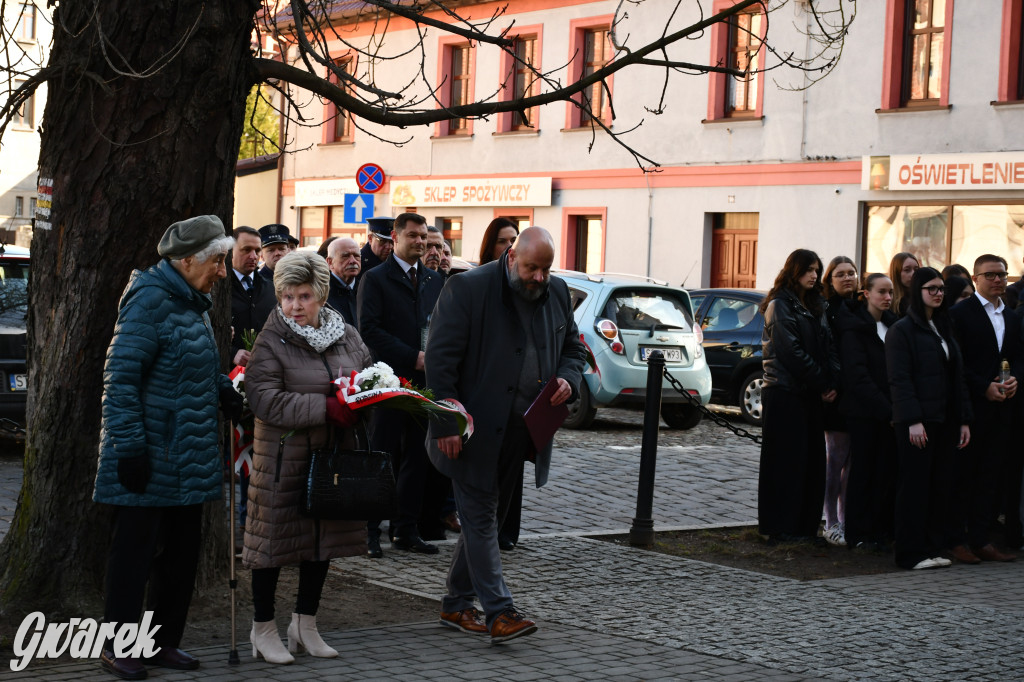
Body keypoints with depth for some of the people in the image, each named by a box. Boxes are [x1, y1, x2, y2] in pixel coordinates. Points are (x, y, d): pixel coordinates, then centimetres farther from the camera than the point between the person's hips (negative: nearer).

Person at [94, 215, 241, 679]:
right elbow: (120, 376, -19)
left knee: (181, 551, 13)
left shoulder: (193, 302, 13)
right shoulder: (151, 298, -15)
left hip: (187, 459, 9)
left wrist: (228, 395, 5)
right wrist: (128, 445, -22)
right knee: (135, 549, 0)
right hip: (150, 460, -9)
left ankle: (164, 641, 24)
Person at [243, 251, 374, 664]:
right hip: (284, 456, -6)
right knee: (277, 538, 1)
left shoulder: (347, 336, 7)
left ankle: (305, 625, 28)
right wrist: (327, 407, -26)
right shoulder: (271, 342, -11)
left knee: (325, 538, 13)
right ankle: (263, 630, 16)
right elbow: (265, 400, -20)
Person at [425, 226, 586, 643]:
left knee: (486, 517, 13)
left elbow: (573, 349, 21)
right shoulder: (468, 289, -12)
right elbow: (440, 359, -13)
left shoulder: (557, 293, 7)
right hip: (476, 430, -6)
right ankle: (499, 612, -7)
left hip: (520, 432, 7)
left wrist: (568, 379, -3)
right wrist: (446, 424, -18)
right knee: (481, 517, -5)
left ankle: (457, 605, 23)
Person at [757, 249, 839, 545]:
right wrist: (822, 383, -12)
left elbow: (828, 347, 11)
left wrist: (833, 382, -5)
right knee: (787, 461, -5)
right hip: (785, 393, -7)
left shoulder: (814, 307, 18)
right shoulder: (780, 305, -6)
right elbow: (792, 351, -13)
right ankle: (781, 528, -1)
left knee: (811, 460, 5)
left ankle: (805, 526, 10)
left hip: (810, 395, 7)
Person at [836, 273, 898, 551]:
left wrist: (893, 408, 1)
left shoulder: (892, 325, 15)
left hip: (888, 411, 6)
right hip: (864, 412, -6)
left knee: (887, 471, 3)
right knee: (863, 471, -1)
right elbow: (857, 375, -12)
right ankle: (858, 535, 5)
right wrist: (886, 409, -16)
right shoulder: (854, 327, -5)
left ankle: (881, 530, 11)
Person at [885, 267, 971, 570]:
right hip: (917, 422, -7)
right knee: (915, 485, -4)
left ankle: (934, 547, 12)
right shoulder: (902, 329, -4)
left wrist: (963, 419, 12)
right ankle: (911, 553, 0)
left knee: (942, 485, 5)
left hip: (945, 420, 7)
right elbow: (899, 379, -11)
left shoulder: (944, 329, 18)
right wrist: (913, 420, -18)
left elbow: (957, 377, 19)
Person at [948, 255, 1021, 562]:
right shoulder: (960, 314, -4)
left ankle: (980, 539, 14)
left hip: (1001, 408, 6)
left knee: (991, 475, 8)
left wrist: (1014, 379, -5)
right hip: (971, 407, -6)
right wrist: (985, 387, -15)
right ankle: (957, 540, 4)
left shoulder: (1012, 318, 16)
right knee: (963, 475, -2)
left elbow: (1017, 357, 16)